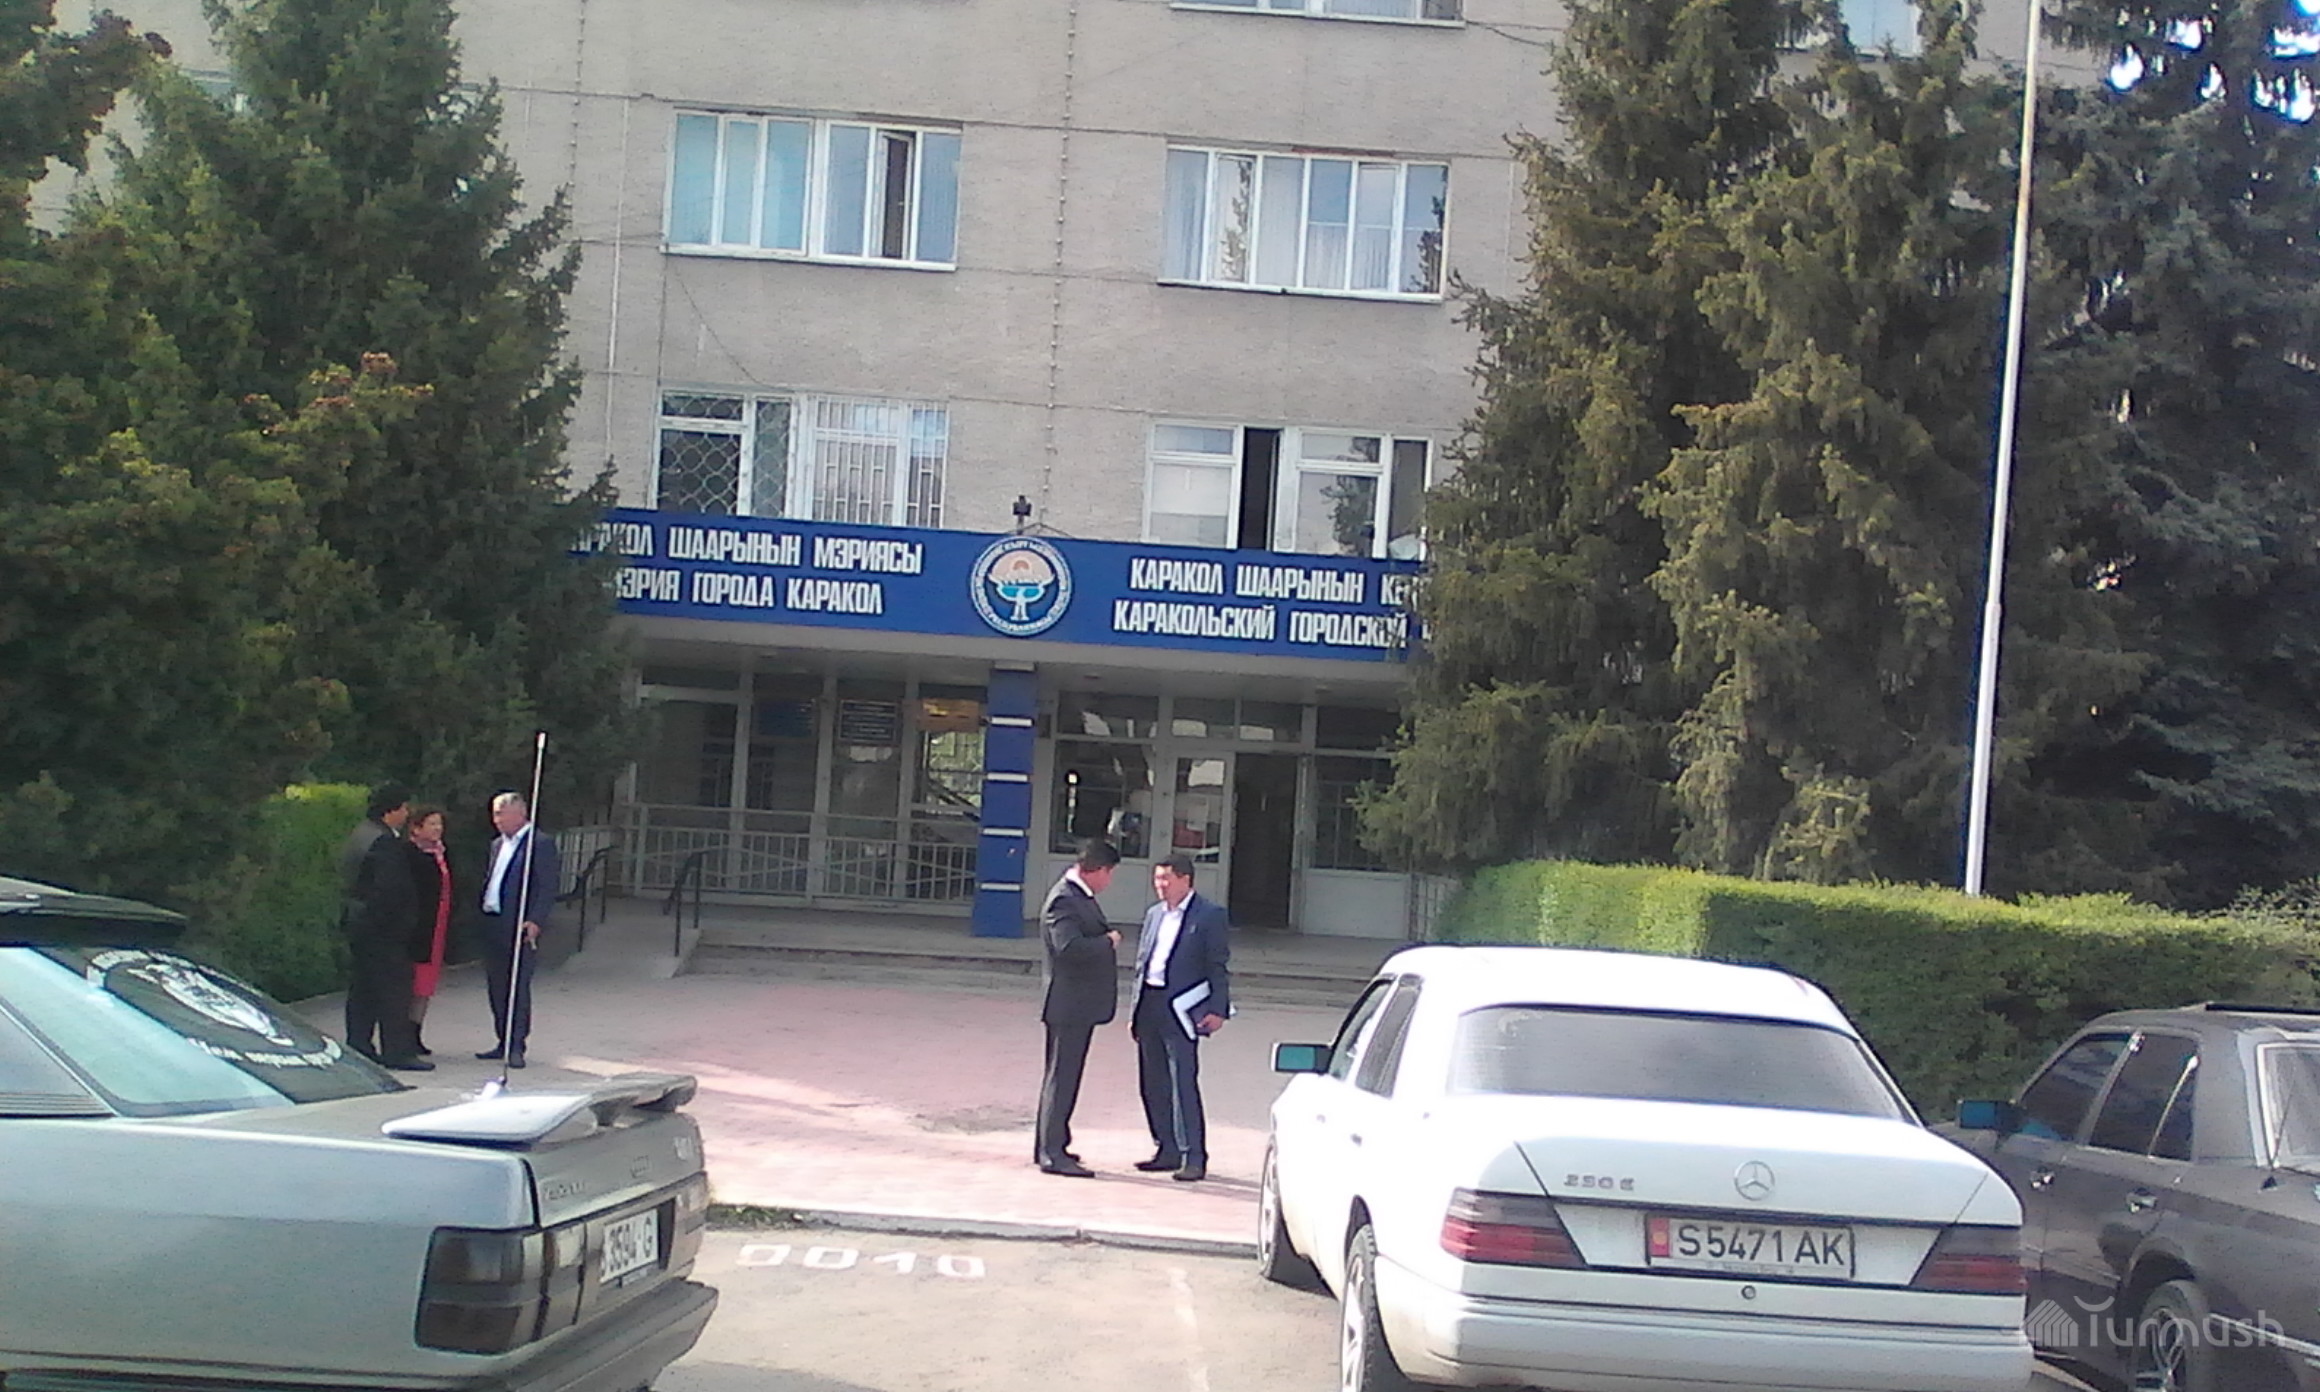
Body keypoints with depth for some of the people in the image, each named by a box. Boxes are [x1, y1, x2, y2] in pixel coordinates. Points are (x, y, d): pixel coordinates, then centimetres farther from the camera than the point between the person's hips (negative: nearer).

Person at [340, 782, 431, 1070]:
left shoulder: (360, 835, 14)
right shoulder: (384, 842, -18)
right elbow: (391, 888, -23)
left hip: (357, 920, 10)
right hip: (382, 927, -10)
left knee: (362, 987, 15)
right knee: (395, 986, -6)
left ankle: (358, 1046, 20)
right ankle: (398, 1051, -6)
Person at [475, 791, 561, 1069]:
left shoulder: (541, 843, -6)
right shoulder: (497, 844, 20)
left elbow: (548, 886, -12)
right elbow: (489, 882, 21)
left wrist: (535, 921, -20)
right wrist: (482, 916, 10)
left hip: (520, 926, -8)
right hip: (492, 923, 8)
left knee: (518, 986, -7)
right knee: (497, 986, 10)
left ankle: (516, 1046, -4)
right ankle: (504, 1042, 18)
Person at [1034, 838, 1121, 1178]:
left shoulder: (1079, 896, 12)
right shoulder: (1064, 900, -19)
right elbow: (1070, 947, -31)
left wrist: (1107, 940, 5)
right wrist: (1108, 941, -19)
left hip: (1080, 1004, 11)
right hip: (1069, 1003, -11)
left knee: (1062, 1076, 17)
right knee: (1061, 1076, -6)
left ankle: (1049, 1146, 27)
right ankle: (1052, 1153, -2)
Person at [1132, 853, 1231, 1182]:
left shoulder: (1210, 914, -3)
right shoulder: (1154, 914, 17)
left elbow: (1217, 966, -6)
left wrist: (1217, 1010, -13)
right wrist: (1136, 1011, 17)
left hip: (1180, 1010, -7)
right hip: (1149, 1007, 7)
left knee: (1183, 1084, -9)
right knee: (1153, 1084, 10)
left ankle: (1194, 1157, -4)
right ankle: (1167, 1151, 20)